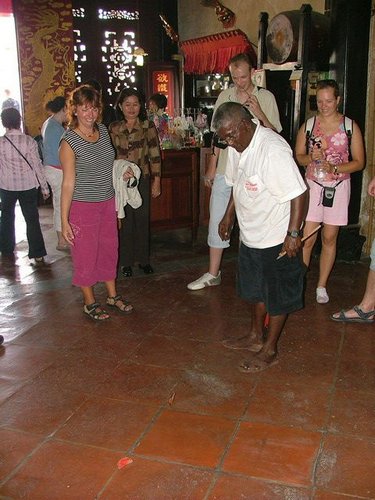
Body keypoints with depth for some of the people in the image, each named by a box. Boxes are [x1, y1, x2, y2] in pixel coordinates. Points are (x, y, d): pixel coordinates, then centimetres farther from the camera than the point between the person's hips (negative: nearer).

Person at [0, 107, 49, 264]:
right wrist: (44, 187, 0)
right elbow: (37, 165, -8)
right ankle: (37, 254, 4)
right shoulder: (29, 141, -11)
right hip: (28, 186, -1)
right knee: (32, 219, 5)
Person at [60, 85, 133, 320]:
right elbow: (68, 183, -15)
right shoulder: (69, 141, -15)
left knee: (110, 249, 16)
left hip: (107, 202, 6)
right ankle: (90, 302, 24)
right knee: (86, 254, 7)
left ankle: (113, 295, 33)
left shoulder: (103, 130, 3)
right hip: (83, 206, -6)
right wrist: (64, 220, -16)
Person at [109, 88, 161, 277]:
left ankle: (143, 259, 20)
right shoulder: (113, 128, 2)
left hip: (142, 179, -1)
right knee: (125, 221, 4)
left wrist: (156, 181, -4)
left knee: (143, 219, 6)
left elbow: (155, 155, -2)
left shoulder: (148, 126, -2)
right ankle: (126, 261, 17)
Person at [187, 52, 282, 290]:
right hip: (225, 169, 3)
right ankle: (213, 273, 16)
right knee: (217, 219, 5)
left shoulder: (266, 97, -1)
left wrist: (259, 113, -18)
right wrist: (212, 166, 10)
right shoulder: (225, 96, 7)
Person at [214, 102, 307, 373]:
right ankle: (255, 336, 41)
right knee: (256, 289, 22)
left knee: (277, 297, 8)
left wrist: (293, 233, -26)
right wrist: (229, 216, 19)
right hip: (250, 235, 9)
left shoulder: (273, 150, -27)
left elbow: (298, 193, -27)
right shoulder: (238, 146, 1)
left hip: (277, 239, -9)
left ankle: (270, 350, 22)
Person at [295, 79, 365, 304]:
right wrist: (311, 157, -14)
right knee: (307, 238, -5)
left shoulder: (350, 127, -1)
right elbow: (298, 156, 8)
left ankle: (322, 286, 20)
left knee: (330, 238, 8)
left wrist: (334, 169, -17)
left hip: (339, 187, 0)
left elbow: (359, 162, -1)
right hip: (313, 186, 0)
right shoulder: (308, 125, 2)